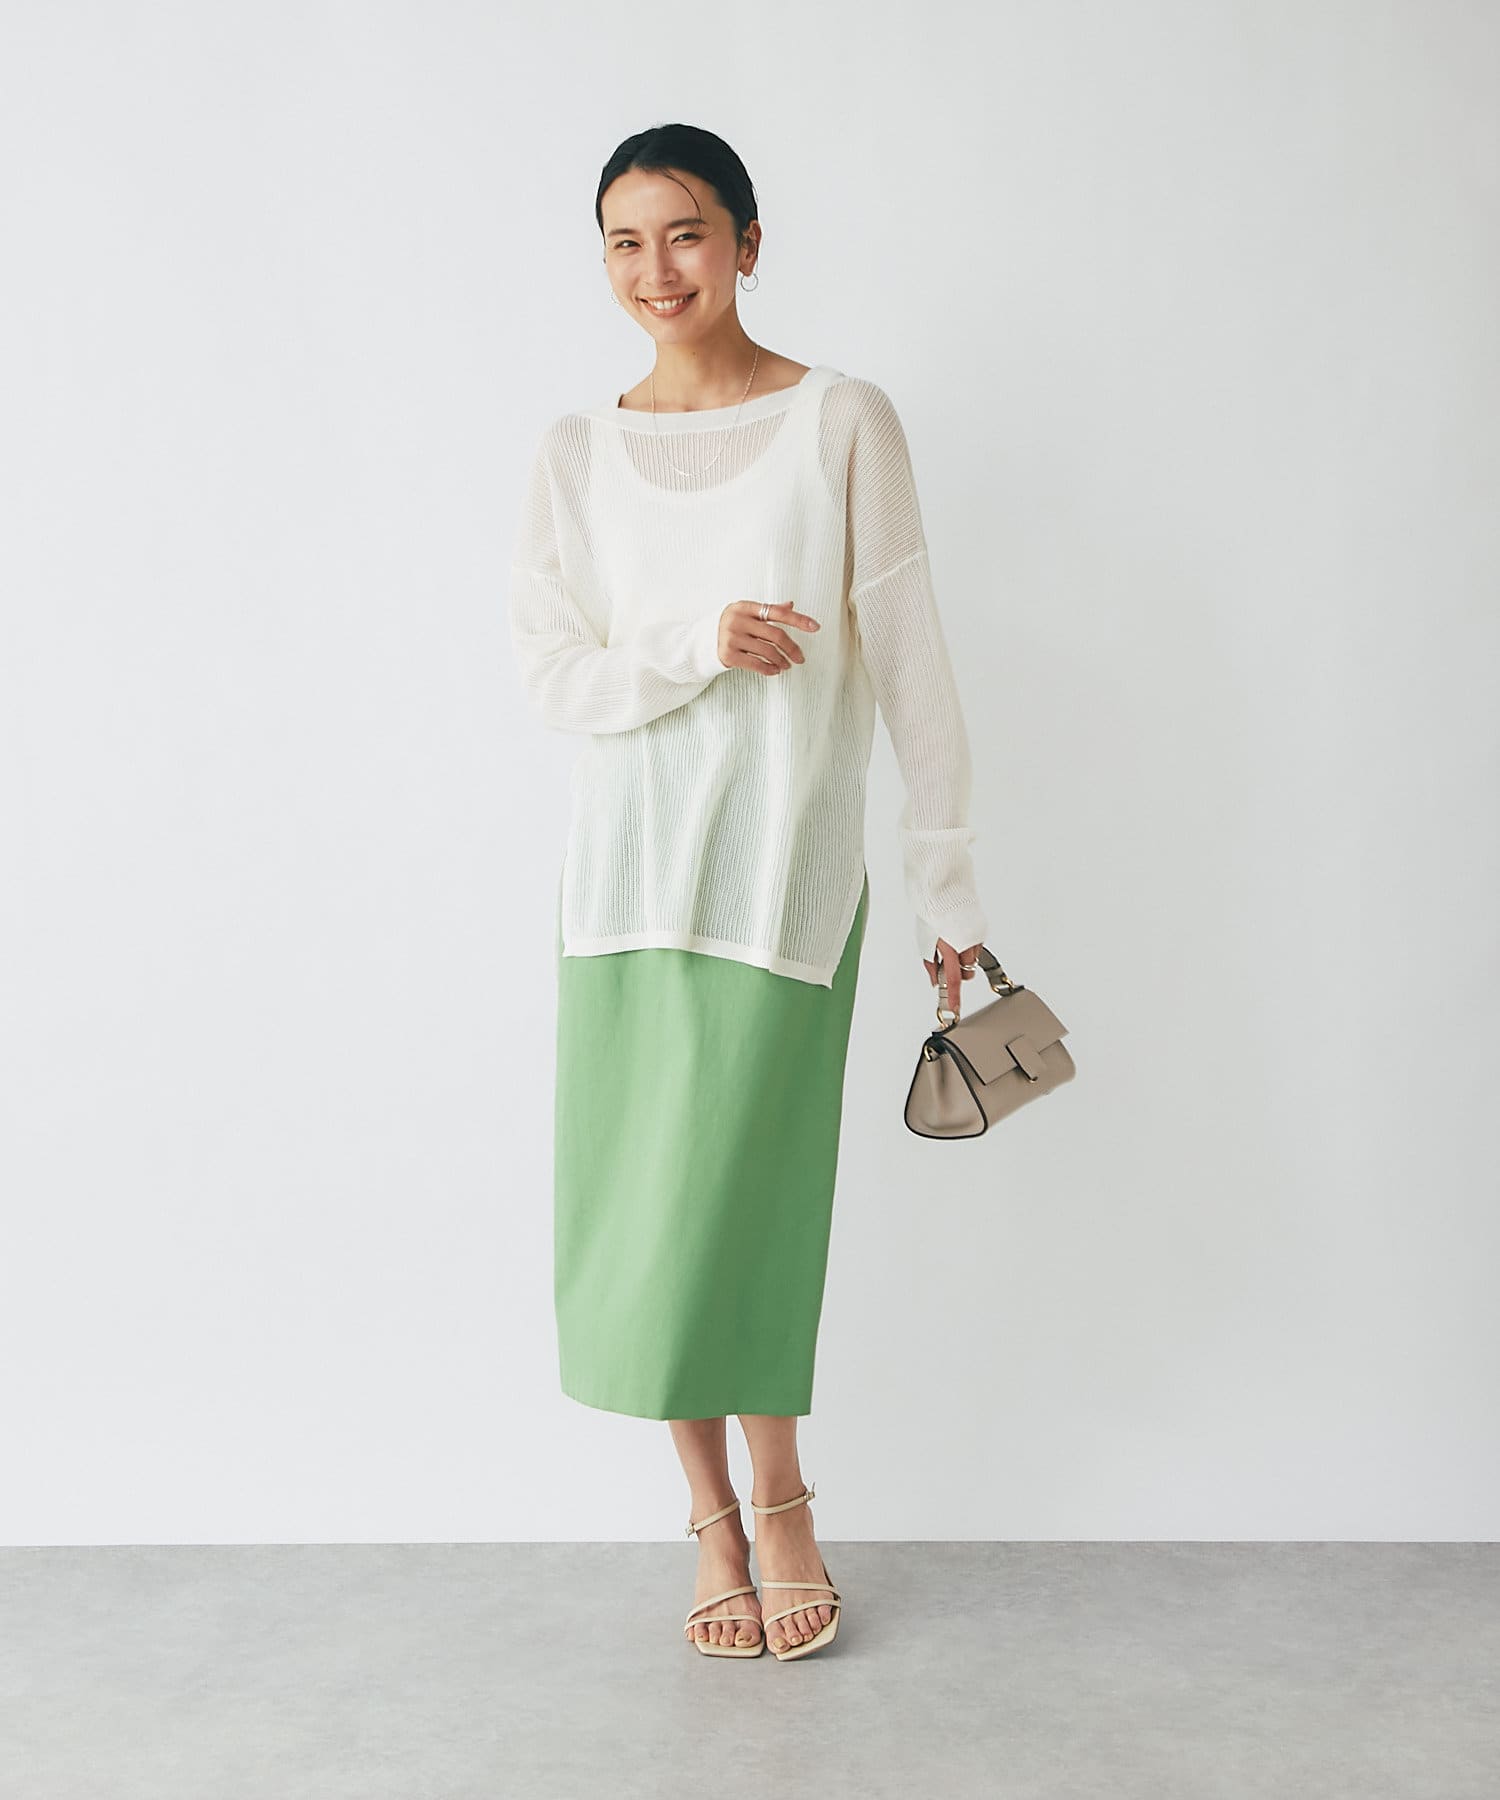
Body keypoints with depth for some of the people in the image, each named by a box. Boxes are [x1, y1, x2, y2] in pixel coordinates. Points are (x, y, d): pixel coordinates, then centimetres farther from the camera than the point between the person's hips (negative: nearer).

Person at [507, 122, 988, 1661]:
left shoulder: (842, 423, 1)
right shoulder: (576, 454, 9)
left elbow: (907, 664, 0)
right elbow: (552, 680, 3)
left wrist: (945, 886, -1)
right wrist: (697, 646, -15)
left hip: (782, 869, -3)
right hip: (626, 871, 3)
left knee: (735, 1200, -5)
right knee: (636, 1218, 4)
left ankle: (774, 1500, 21)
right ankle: (715, 1516, 24)